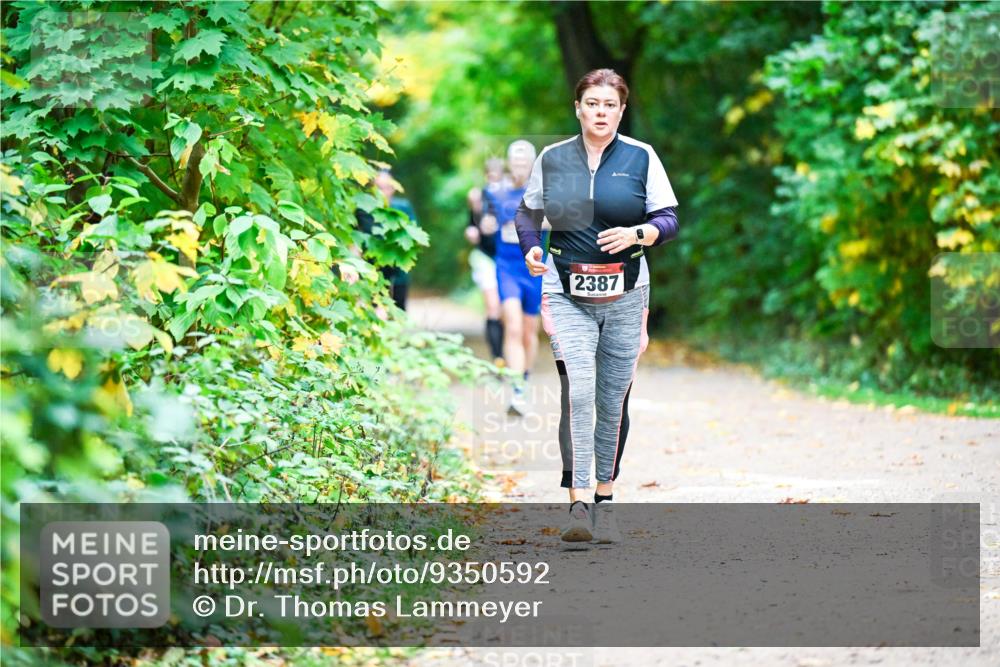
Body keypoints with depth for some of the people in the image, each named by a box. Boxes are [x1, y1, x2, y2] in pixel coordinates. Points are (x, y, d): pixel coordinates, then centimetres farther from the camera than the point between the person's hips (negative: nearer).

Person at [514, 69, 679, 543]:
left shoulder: (640, 158, 2)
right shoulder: (552, 159, 5)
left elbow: (669, 219, 2)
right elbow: (528, 211, 18)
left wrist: (638, 234, -18)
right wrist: (531, 248, -1)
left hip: (624, 294, 1)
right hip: (567, 293, -1)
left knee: (614, 399, 6)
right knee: (577, 392, -15)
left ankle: (605, 503, 19)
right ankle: (577, 505, -17)